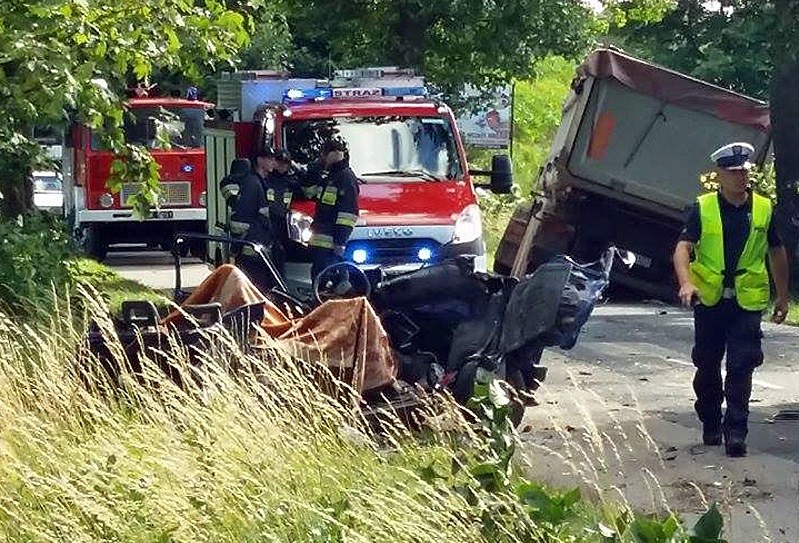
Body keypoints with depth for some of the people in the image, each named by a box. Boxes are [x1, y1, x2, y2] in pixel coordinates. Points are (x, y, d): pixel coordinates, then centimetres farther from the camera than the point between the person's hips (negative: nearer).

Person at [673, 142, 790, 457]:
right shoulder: (703, 209, -1)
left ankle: (735, 430, -6)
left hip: (747, 302, 0)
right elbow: (683, 248, -9)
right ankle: (710, 424, 28)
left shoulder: (764, 209, 5)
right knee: (707, 366, 11)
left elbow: (777, 253, 15)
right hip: (709, 300, 0)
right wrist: (686, 283, -26)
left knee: (741, 366, -8)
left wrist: (783, 297, 16)